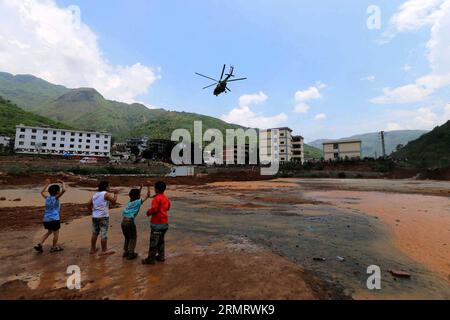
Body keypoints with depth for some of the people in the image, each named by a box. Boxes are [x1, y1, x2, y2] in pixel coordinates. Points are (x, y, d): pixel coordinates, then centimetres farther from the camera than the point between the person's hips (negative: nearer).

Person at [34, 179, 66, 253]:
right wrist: (62, 183, -11)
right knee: (56, 232, 9)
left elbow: (42, 192, 28)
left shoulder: (47, 197, 7)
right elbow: (64, 190, -28)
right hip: (54, 219, -7)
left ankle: (40, 244, 19)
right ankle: (54, 247, 19)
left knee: (49, 232, 27)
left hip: (46, 219, 7)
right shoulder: (55, 197, -12)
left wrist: (47, 184, 31)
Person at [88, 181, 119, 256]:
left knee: (94, 233, 16)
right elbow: (114, 201, -11)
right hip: (103, 217, -7)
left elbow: (89, 204, 15)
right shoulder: (106, 194, -10)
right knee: (104, 234, 0)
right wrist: (116, 194, -1)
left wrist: (92, 211, 21)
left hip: (94, 216, 8)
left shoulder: (95, 195, 12)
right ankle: (104, 251, 7)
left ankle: (93, 249, 26)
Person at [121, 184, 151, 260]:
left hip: (123, 221, 7)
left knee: (127, 237, 22)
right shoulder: (138, 201, -4)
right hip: (130, 221, -7)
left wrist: (141, 187, 36)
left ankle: (126, 252, 30)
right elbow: (148, 195, 1)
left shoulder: (130, 201, 14)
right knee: (133, 238, 9)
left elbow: (136, 195, 34)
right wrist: (148, 186, 5)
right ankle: (131, 254, 11)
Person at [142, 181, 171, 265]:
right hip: (164, 223, 8)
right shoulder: (166, 198, 8)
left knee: (153, 241, 1)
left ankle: (151, 259, 9)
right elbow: (168, 207, 19)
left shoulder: (157, 198, -17)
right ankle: (161, 256, 26)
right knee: (161, 240, 18)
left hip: (157, 223, -8)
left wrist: (148, 212, -5)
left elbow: (154, 209, -23)